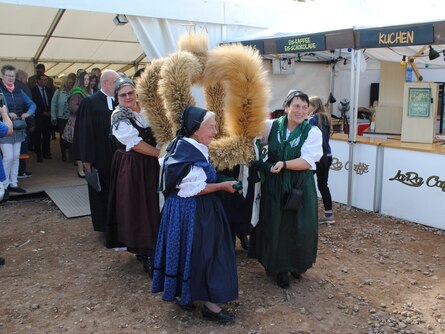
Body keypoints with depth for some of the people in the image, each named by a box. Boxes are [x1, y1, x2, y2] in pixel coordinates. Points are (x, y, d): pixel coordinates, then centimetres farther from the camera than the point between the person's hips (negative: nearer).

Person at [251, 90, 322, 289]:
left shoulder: (312, 132, -6)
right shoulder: (272, 126, -1)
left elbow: (308, 160, -15)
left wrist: (284, 164, -27)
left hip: (300, 186, -1)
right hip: (274, 185, 1)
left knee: (298, 227, 9)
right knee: (275, 226, 7)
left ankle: (296, 265, 34)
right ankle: (279, 268, 26)